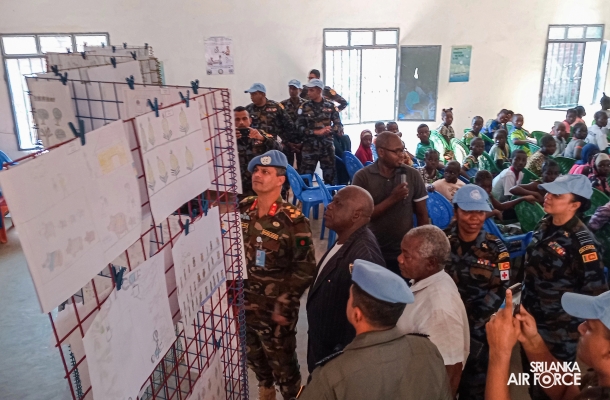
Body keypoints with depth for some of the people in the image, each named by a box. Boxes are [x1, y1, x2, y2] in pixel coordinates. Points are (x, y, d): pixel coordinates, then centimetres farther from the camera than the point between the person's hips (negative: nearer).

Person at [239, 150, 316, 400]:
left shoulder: (293, 220, -19)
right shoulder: (242, 210, -3)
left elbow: (305, 269, -16)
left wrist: (284, 306, -16)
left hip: (276, 308, -6)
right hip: (245, 302, 6)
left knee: (281, 360, 12)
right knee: (253, 354, 26)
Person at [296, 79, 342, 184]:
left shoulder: (330, 106, 4)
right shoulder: (304, 107, 2)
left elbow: (339, 125, 3)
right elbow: (299, 127, -3)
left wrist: (328, 130, -18)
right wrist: (316, 132, -16)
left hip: (327, 146, 1)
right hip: (310, 147, -1)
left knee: (329, 176, 7)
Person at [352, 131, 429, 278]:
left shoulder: (412, 175, -4)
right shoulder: (362, 177, -8)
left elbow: (422, 215, 2)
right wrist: (392, 199, -22)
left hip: (405, 252, 1)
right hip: (374, 252, -1)